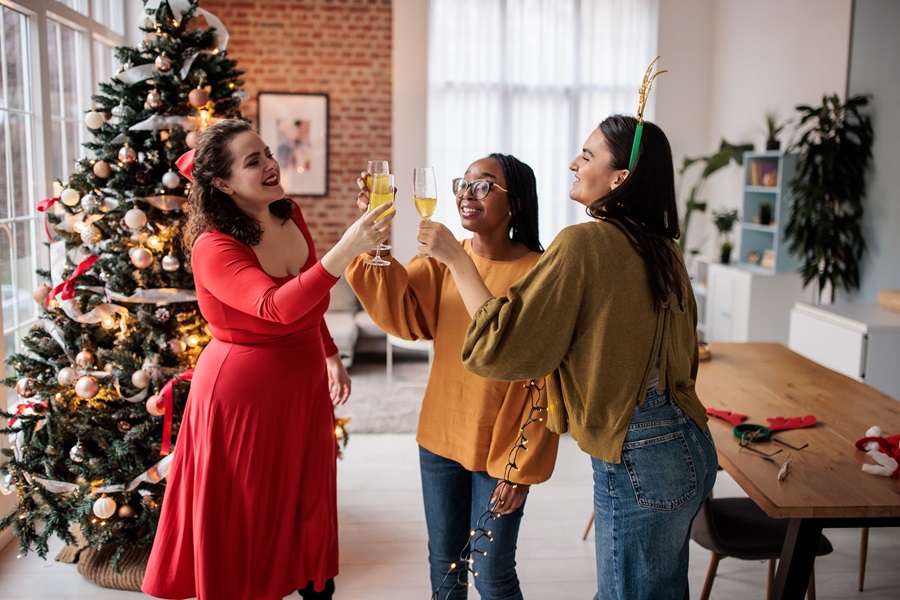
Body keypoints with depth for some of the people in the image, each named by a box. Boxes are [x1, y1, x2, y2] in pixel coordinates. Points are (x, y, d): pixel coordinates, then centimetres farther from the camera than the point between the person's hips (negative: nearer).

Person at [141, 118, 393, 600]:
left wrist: (330, 356, 18)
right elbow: (278, 307, -39)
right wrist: (345, 251, -46)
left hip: (302, 389, 7)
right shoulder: (213, 248, -21)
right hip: (243, 394, -6)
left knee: (311, 510, 19)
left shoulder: (290, 217, 0)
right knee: (245, 521, 9)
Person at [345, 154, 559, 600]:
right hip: (441, 437, 5)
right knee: (444, 564, 19)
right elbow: (401, 311, -17)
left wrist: (522, 466, -10)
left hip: (500, 447, -4)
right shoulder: (444, 259, -1)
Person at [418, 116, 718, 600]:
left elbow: (503, 345, -17)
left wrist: (456, 258, -9)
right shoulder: (662, 249, 8)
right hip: (689, 450, 9)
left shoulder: (584, 242, -17)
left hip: (637, 462, -8)